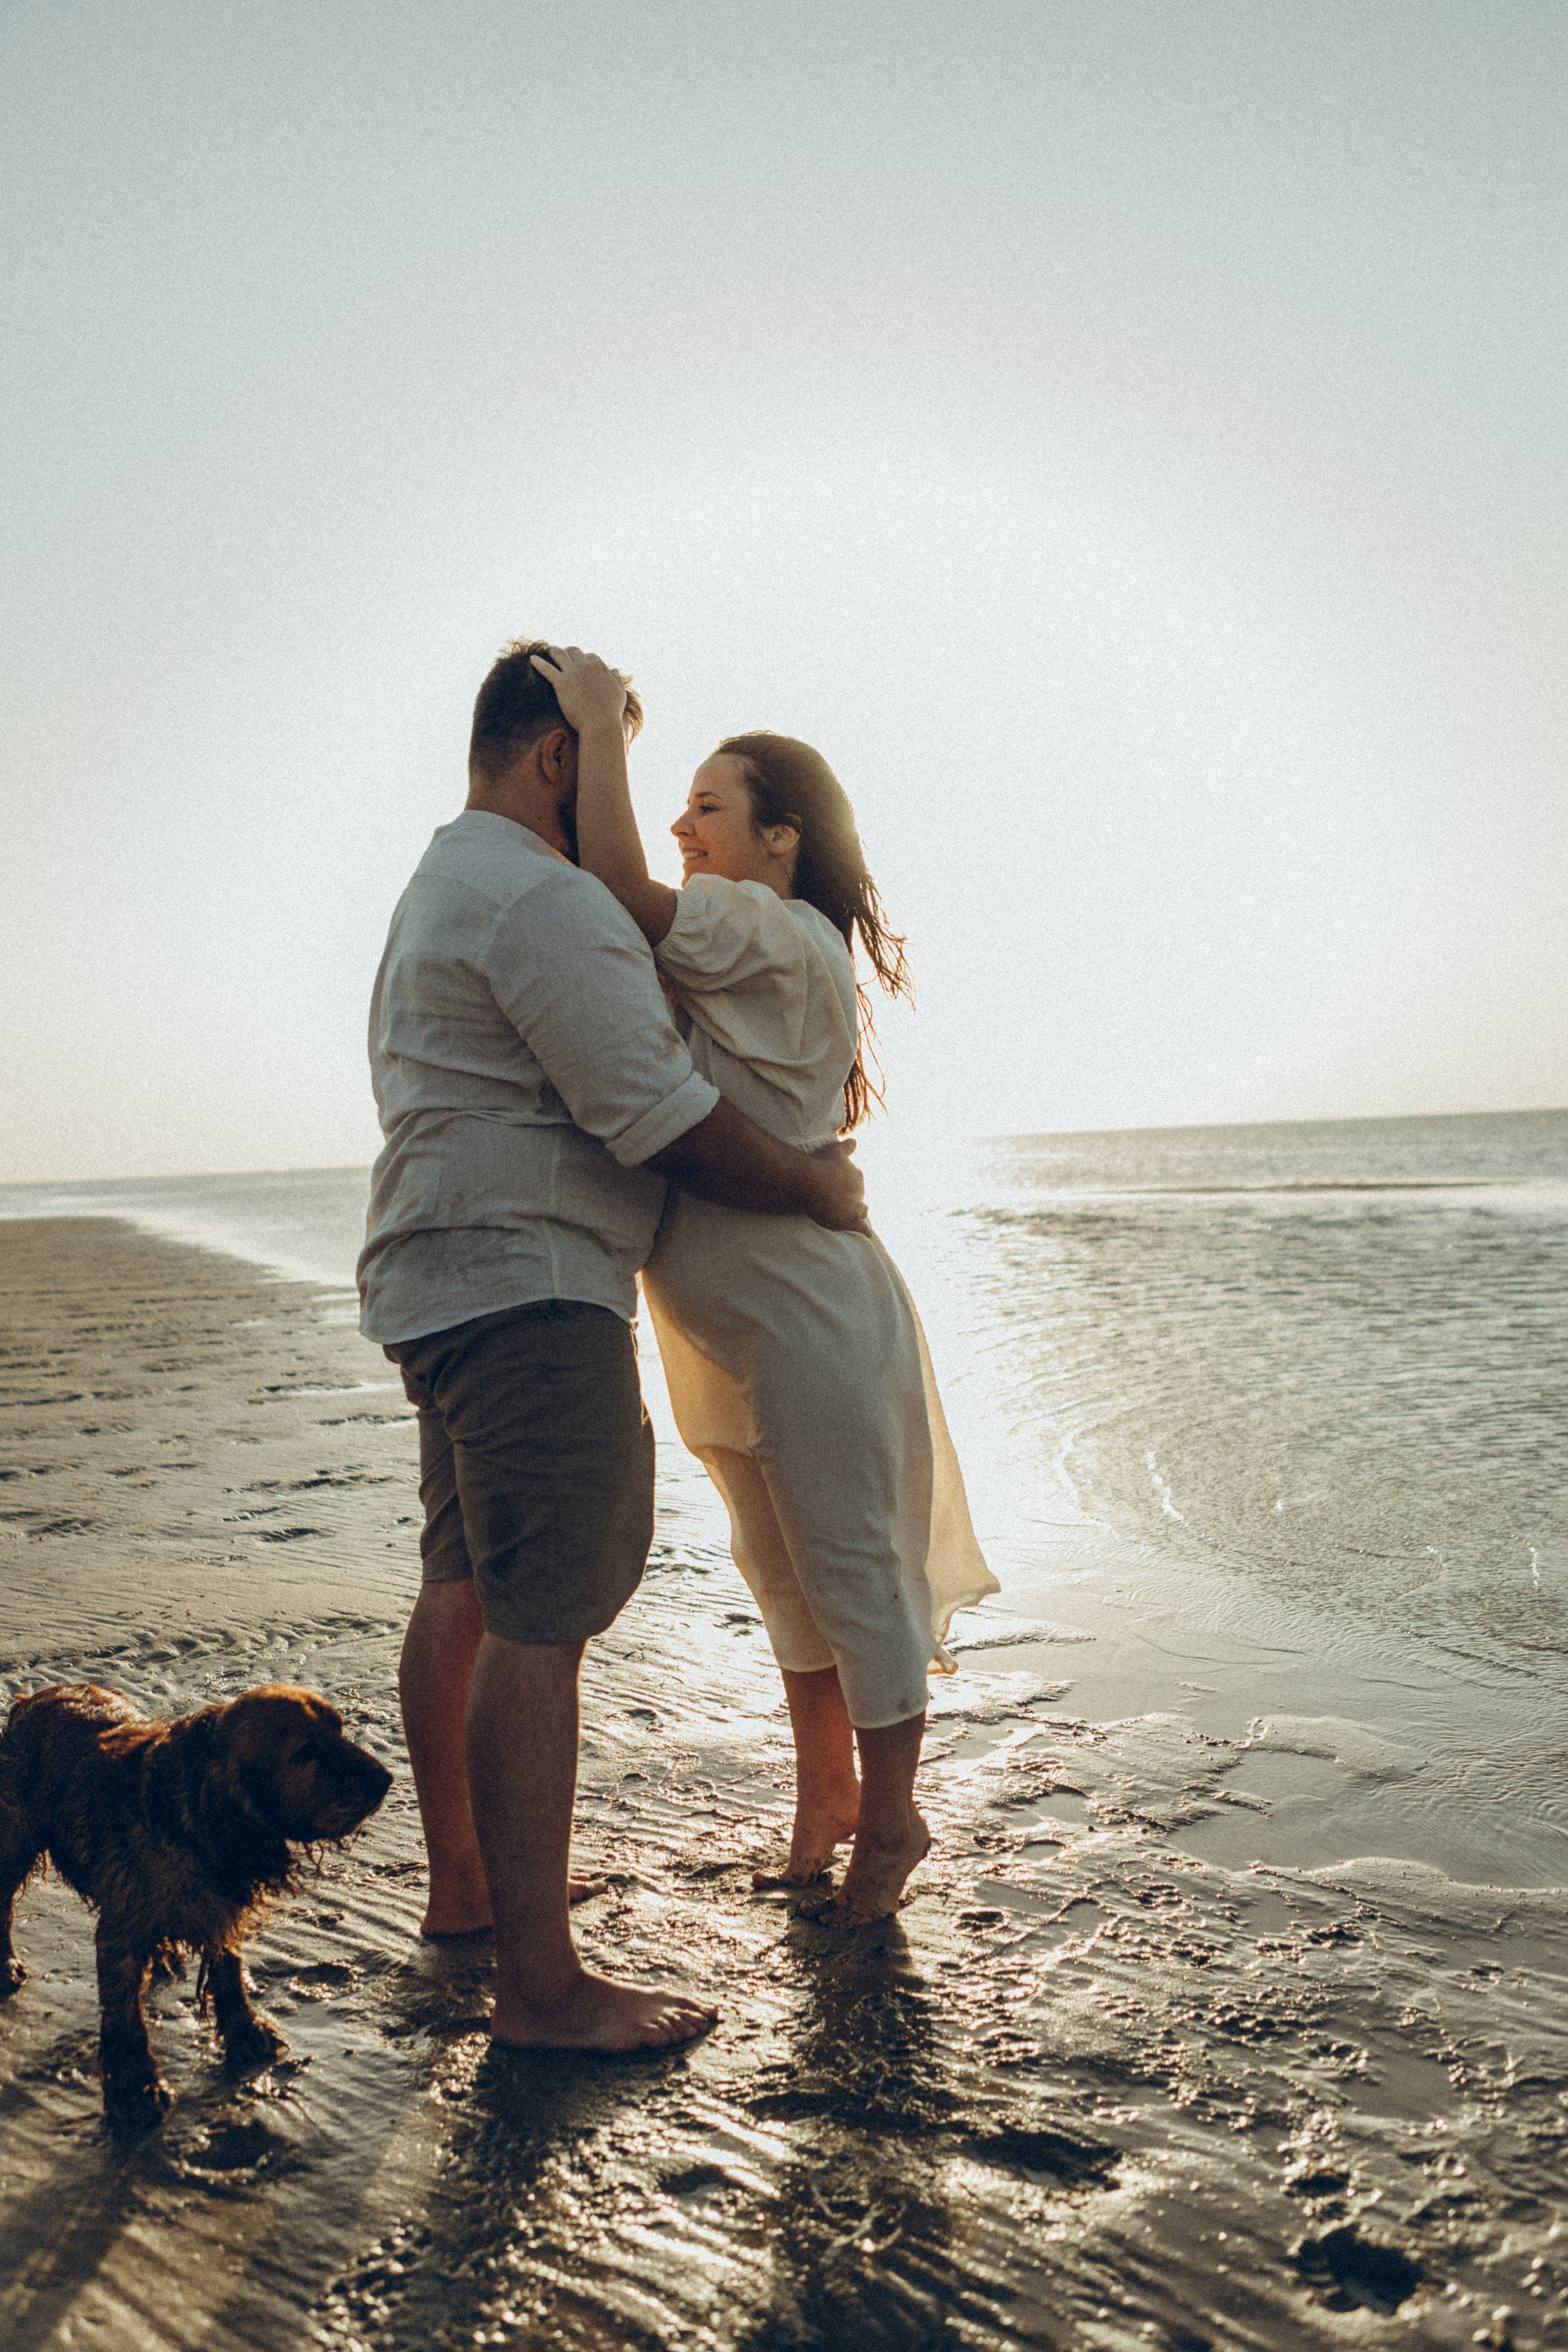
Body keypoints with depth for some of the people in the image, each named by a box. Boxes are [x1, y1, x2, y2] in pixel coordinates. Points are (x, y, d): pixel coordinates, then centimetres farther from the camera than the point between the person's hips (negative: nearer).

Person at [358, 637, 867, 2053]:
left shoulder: (439, 889, 22)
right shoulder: (543, 898, -14)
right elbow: (662, 1123, -18)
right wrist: (822, 1189, -4)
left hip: (440, 1282, 12)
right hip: (528, 1289, -12)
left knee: (464, 1594, 17)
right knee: (539, 1621, -11)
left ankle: (467, 1883, 30)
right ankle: (540, 1985, -5)